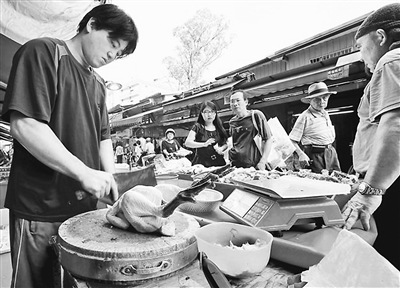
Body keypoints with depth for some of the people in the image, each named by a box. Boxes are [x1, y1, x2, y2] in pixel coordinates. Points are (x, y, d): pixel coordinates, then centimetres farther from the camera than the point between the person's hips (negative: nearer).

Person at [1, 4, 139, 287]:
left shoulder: (98, 84, 15)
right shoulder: (42, 52, -7)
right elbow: (24, 125, -19)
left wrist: (110, 180, -1)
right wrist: (84, 173, -22)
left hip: (84, 206, 7)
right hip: (40, 211, -6)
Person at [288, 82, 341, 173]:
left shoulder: (325, 114, 16)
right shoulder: (305, 116, -8)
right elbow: (292, 140, -13)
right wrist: (301, 154, -25)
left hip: (331, 152, 7)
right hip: (315, 154, -7)